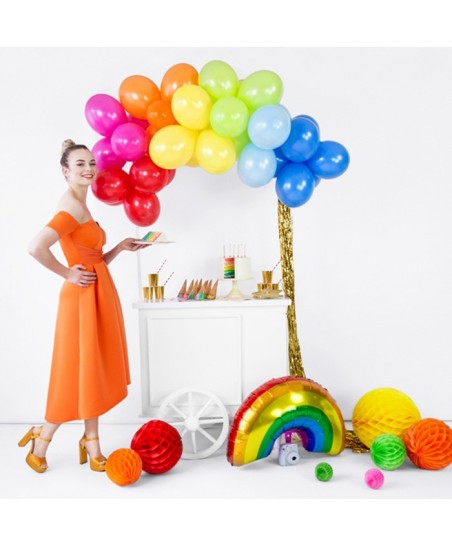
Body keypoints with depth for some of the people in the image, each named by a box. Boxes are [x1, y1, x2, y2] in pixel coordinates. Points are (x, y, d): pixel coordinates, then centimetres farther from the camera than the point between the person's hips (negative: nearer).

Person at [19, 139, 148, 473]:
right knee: (82, 372, 2)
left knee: (95, 371, 13)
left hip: (99, 294, 9)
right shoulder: (72, 206, -15)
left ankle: (91, 445, 26)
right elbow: (36, 247, -29)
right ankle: (42, 442, 21)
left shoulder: (81, 206, 15)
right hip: (84, 297, -9)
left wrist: (121, 247, 4)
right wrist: (68, 274, -17)